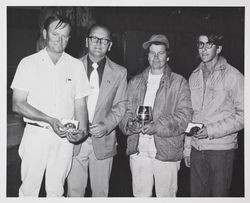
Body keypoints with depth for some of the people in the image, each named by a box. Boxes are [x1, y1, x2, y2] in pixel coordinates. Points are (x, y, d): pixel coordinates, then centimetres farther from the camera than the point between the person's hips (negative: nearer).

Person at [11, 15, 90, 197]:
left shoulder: (76, 66, 6)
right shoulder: (29, 63, 0)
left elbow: (80, 105, 5)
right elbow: (18, 104, -5)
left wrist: (82, 130, -14)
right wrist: (50, 120, -18)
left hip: (64, 137, 2)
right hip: (36, 134, -1)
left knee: (56, 190, 10)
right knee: (29, 190, 5)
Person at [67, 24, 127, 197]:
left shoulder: (119, 73, 4)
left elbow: (121, 105, 3)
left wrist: (106, 125, -13)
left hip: (103, 142, 1)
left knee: (101, 191, 10)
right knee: (74, 190, 4)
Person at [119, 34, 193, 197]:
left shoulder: (179, 82, 2)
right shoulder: (135, 82, 13)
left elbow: (185, 116, -7)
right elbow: (126, 111, 11)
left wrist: (157, 126, -20)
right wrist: (130, 123, -12)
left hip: (166, 153, -2)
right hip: (138, 151, 3)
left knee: (166, 195, 6)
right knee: (140, 195, 9)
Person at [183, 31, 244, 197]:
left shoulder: (233, 76, -7)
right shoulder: (194, 76, 9)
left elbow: (242, 115, -9)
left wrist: (212, 130, -17)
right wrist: (187, 147, 10)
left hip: (221, 149, -4)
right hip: (196, 147, 5)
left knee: (219, 195, 6)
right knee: (196, 194, 13)